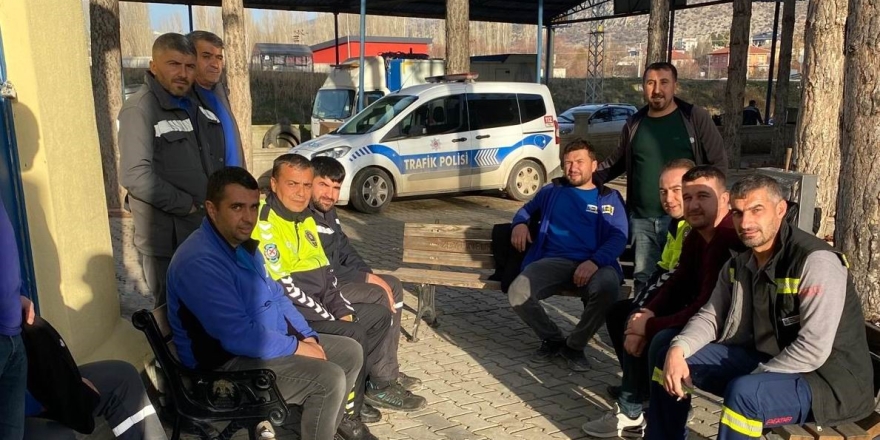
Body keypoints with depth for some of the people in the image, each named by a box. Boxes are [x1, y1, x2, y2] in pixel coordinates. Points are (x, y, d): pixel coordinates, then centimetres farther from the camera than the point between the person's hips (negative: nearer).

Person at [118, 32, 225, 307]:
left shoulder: (199, 105, 11)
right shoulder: (139, 109, -13)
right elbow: (135, 176, -22)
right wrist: (188, 205, -16)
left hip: (208, 230, 7)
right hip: (167, 238, -7)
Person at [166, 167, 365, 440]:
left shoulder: (243, 245, 6)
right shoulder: (199, 262, -26)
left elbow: (276, 296, 15)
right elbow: (238, 336, -30)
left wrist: (308, 336, 0)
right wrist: (296, 347, -18)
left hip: (267, 343, 10)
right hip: (227, 361, -10)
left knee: (350, 352, 11)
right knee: (329, 378, -23)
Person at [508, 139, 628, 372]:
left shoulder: (610, 198, 15)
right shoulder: (552, 191, 21)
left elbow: (619, 237, 2)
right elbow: (526, 209, 34)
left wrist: (595, 261, -19)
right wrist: (520, 223, 7)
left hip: (593, 264, -1)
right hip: (554, 261, 2)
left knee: (607, 289, -37)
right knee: (517, 293, -28)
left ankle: (574, 345, -8)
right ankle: (552, 339, 2)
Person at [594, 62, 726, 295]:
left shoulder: (696, 117, -2)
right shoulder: (634, 123, 9)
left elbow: (719, 162, -1)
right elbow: (617, 162, 18)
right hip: (641, 218, 4)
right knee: (643, 278, 10)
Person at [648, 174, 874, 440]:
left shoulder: (815, 261, -22)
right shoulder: (739, 265, 3)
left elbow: (812, 350, -27)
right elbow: (711, 316, 7)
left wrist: (750, 381, -22)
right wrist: (678, 349, -13)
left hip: (828, 379, -7)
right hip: (767, 361, 8)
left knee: (744, 392, -37)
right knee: (671, 358, 4)